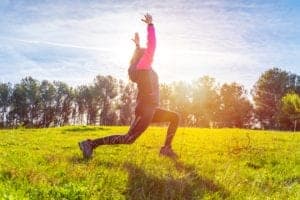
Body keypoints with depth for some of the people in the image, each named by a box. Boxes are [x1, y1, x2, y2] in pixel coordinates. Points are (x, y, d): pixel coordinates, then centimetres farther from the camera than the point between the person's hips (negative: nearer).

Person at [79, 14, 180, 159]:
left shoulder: (141, 67, 15)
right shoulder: (143, 65, -9)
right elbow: (151, 46, -18)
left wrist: (137, 45, 43)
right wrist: (150, 25, -10)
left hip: (150, 110, 10)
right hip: (145, 109, -10)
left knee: (174, 117, 17)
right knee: (128, 139, -12)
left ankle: (166, 148, 14)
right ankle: (90, 144, -11)